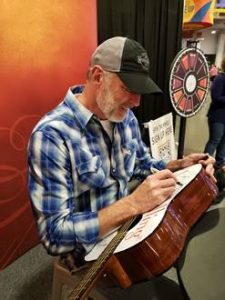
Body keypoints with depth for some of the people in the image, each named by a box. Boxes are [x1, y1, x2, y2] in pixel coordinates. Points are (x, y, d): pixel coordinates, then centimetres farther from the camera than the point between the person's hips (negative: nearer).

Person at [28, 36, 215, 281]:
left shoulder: (125, 117, -4)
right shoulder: (51, 135, -27)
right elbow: (55, 236, -26)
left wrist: (179, 165, -6)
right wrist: (133, 204, -33)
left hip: (127, 225, 6)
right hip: (91, 249, -5)